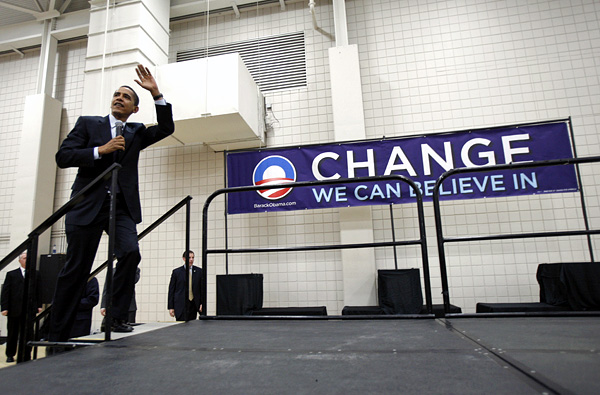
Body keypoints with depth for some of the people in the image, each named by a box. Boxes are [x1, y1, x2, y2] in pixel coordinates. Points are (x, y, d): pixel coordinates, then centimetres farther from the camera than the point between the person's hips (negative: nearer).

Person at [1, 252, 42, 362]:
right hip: (14, 310, 0)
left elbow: (39, 291, 7)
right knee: (12, 333, 11)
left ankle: (26, 355, 11)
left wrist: (39, 305, 0)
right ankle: (10, 355, 26)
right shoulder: (11, 274, 6)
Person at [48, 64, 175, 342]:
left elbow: (167, 128, 3)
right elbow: (63, 156, 2)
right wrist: (101, 150, -11)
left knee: (130, 253, -21)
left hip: (122, 207, 2)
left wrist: (155, 93, -3)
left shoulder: (136, 133, 17)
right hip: (88, 205, -1)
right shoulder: (88, 124, 12)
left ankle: (117, 317, -6)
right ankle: (57, 334, 14)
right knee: (76, 268, 1)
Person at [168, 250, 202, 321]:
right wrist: (170, 307, -1)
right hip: (181, 305, -2)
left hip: (193, 304, 2)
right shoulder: (176, 272, 3)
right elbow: (171, 290, 4)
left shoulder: (199, 271, 7)